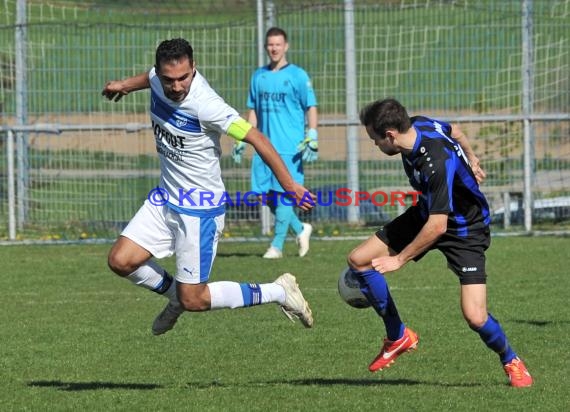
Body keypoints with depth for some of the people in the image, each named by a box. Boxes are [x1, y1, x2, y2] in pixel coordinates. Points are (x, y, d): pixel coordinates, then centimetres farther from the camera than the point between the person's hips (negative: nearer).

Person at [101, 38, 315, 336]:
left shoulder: (206, 106, -29)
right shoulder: (159, 80, -8)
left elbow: (256, 138, -24)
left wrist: (290, 185, -25)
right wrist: (125, 85, 39)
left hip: (200, 210, -7)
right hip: (164, 199, 7)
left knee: (193, 301, -4)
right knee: (120, 261, -3)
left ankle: (279, 292, 12)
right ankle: (175, 294, 26)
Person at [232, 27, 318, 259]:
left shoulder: (297, 75, -1)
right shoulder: (259, 76, 14)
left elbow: (311, 108, -3)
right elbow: (252, 111, 20)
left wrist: (312, 138, -13)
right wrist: (242, 140, 15)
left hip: (290, 146, -5)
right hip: (265, 145, 5)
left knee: (283, 194, -8)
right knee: (268, 196, 4)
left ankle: (277, 246, -4)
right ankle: (301, 229, 22)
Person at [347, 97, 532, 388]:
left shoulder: (438, 163, -38)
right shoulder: (417, 125, -14)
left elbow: (437, 226, -35)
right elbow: (452, 130, 10)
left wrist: (400, 259, -24)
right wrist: (469, 162, 26)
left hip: (465, 230, -8)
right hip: (426, 213, 8)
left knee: (475, 317, -19)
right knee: (358, 260, 0)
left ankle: (511, 362, 14)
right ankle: (398, 337, 16)